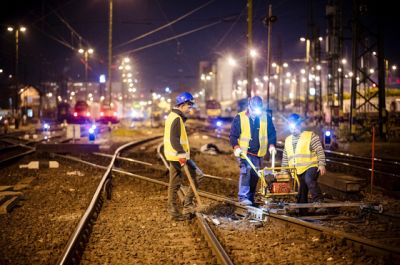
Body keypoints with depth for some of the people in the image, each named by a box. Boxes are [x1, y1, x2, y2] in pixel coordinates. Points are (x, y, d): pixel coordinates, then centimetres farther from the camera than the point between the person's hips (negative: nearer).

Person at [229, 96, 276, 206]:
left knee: (255, 175, 8)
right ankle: (243, 197, -25)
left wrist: (271, 144, -6)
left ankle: (250, 198, 20)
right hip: (244, 151, -4)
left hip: (258, 153, 4)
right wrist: (236, 146, -19)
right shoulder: (240, 118, -7)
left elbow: (272, 133, 10)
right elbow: (233, 135, -4)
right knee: (246, 170, -23)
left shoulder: (266, 117, 1)